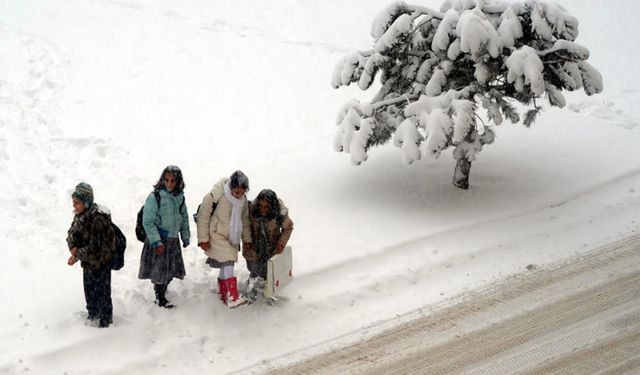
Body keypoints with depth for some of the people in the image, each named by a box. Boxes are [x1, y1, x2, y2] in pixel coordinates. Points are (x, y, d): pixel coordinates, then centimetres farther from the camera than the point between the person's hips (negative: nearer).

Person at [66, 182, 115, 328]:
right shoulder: (79, 215, -3)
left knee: (101, 292, 7)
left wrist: (78, 255, -25)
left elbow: (96, 247, -30)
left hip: (100, 263, -8)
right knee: (89, 290, 24)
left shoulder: (98, 219, -30)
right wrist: (73, 247, -16)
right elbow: (71, 234, 4)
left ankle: (105, 321, 26)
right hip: (87, 263, 8)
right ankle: (93, 315, 45)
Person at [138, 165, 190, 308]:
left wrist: (186, 237, 16)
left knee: (173, 268, 14)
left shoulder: (180, 197, 2)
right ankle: (160, 298, 16)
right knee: (159, 269, 1)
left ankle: (162, 288, 39)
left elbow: (184, 218, 16)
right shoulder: (155, 197, -17)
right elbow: (148, 222, -16)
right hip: (158, 239, -6)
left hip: (173, 239, 6)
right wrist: (157, 242, -19)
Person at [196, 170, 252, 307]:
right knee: (227, 264, -17)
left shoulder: (243, 200, -1)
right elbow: (203, 216, -14)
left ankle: (223, 293, 28)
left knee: (226, 265, 13)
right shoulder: (216, 196, -21)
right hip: (217, 236, -6)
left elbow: (244, 220, 14)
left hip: (232, 238, 7)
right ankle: (233, 297, -22)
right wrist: (203, 238, -12)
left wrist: (246, 239, 17)